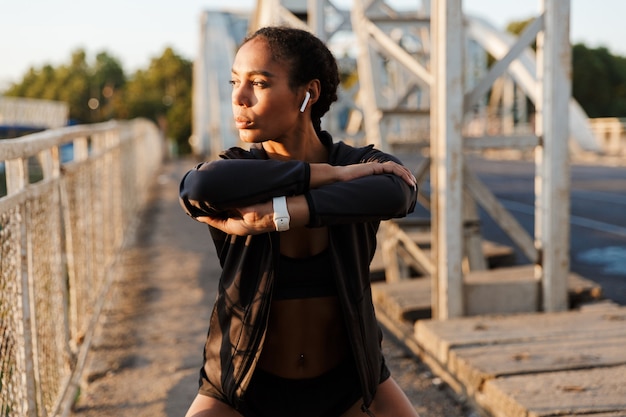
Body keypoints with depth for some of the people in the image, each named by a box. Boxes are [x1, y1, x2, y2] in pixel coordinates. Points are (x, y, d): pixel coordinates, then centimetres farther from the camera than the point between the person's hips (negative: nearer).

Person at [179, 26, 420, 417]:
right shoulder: (239, 169, -15)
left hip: (347, 380, 1)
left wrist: (268, 217, -42)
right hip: (247, 385, -1)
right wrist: (330, 174, -35)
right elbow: (198, 188, -41)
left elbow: (397, 195, -39)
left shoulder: (364, 165, -14)